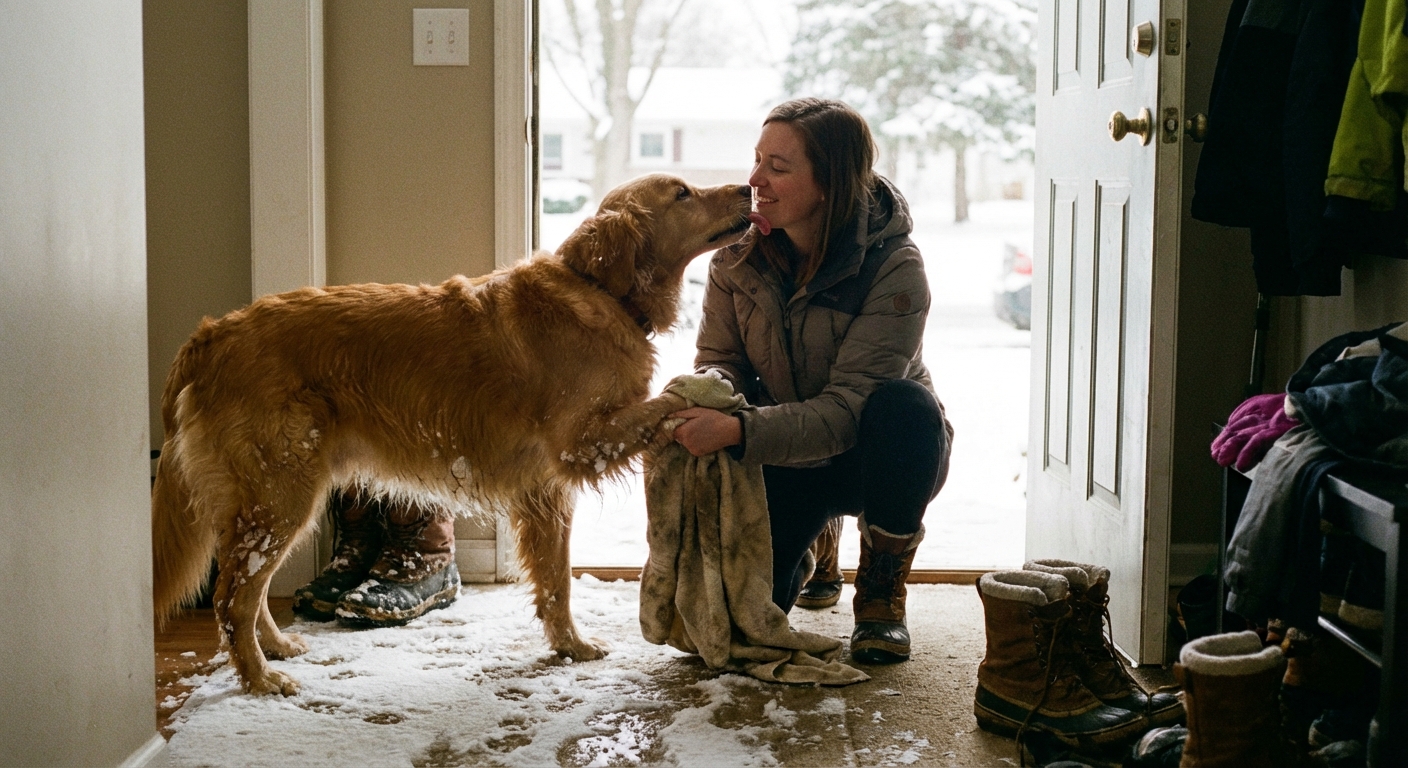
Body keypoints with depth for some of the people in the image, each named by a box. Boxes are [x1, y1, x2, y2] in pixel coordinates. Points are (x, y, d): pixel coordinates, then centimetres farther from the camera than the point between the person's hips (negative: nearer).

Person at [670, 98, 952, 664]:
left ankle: (881, 594, -14)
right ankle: (803, 541, 23)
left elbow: (846, 409, -29)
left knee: (905, 405, -37)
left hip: (868, 453, -2)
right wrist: (709, 399, -29)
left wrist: (739, 431, -42)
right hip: (785, 457, 3)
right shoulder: (740, 251, -10)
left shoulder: (894, 269, -25)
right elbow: (719, 357, -4)